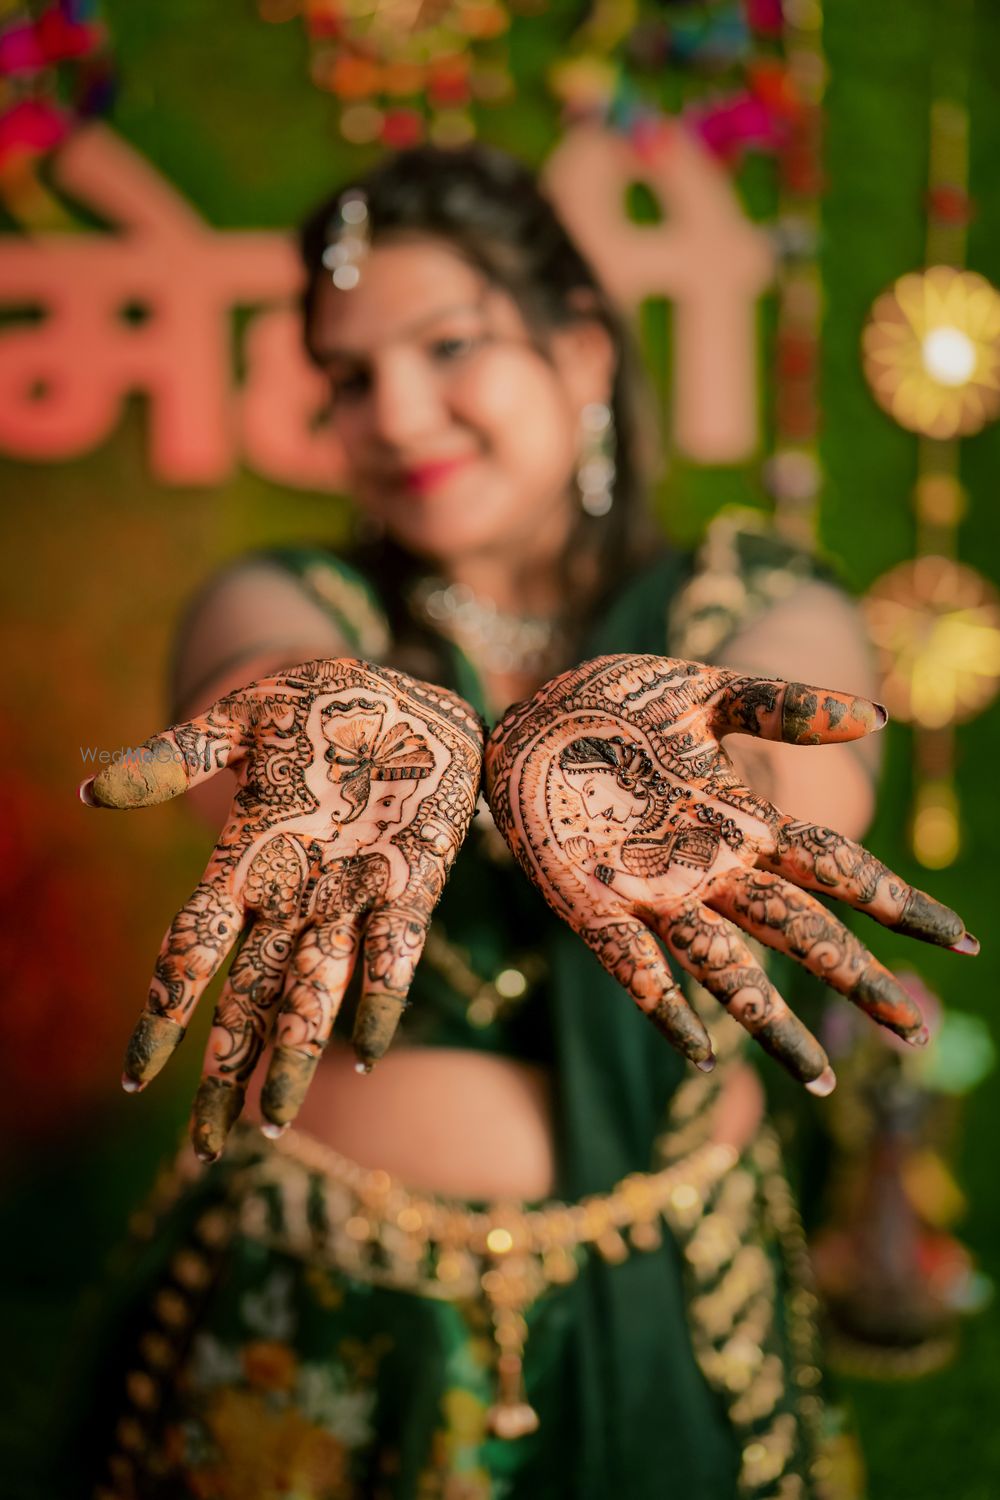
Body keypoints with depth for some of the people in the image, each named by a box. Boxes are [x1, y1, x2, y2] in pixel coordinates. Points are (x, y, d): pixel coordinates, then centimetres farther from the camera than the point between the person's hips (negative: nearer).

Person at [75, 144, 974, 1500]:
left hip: (665, 1308, 0)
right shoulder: (290, 607, -6)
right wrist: (311, 737, -54)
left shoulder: (762, 612, -6)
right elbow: (243, 720, -30)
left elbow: (805, 781, -29)